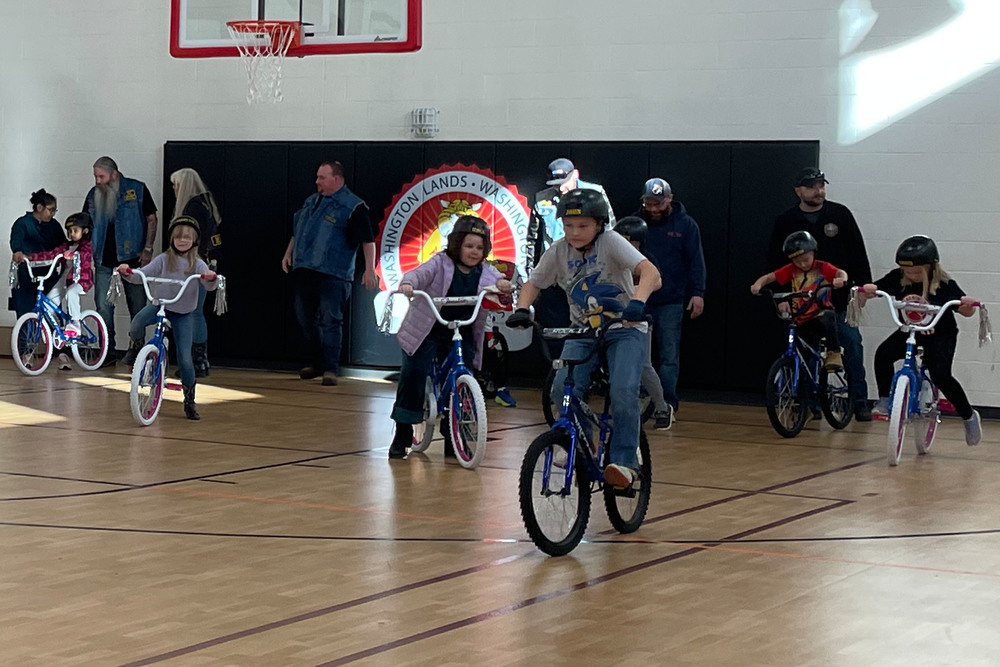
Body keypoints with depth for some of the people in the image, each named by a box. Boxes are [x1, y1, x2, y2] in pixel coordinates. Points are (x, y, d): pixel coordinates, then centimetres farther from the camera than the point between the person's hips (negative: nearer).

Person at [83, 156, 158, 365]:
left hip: (132, 258, -3)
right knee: (103, 306, -3)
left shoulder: (137, 189, -2)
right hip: (104, 261, 3)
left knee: (137, 306, 3)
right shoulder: (94, 195, 7)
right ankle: (108, 352, 3)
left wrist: (147, 249, -5)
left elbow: (151, 219, 2)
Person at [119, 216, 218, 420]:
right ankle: (136, 349, 0)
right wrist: (127, 272, -26)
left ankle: (190, 401, 10)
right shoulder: (163, 260, -1)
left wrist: (211, 278, -41)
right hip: (160, 305, 0)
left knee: (185, 358, -5)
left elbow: (209, 285, -17)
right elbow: (142, 275, -6)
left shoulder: (197, 264, -3)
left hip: (184, 313, 0)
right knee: (137, 323, -33)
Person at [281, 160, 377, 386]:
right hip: (304, 270, 8)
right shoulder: (311, 201, 16)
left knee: (330, 321, -10)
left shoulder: (353, 206, -7)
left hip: (333, 274, -8)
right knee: (305, 318, 13)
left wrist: (370, 269, -18)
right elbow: (297, 230, 28)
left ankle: (330, 368, -7)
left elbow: (368, 240, -11)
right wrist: (288, 254, 19)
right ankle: (317, 362, 26)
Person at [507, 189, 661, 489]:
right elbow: (532, 284, 7)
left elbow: (650, 272, -30)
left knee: (623, 391, -25)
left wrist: (637, 301, -50)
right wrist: (521, 309, -15)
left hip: (625, 329, -3)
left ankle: (625, 460, -11)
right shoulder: (558, 252, -5)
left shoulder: (610, 242, -17)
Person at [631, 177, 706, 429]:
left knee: (669, 355, -3)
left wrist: (698, 293, -7)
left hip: (671, 302, -2)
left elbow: (696, 260, 0)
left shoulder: (685, 224, 1)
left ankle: (667, 403, -2)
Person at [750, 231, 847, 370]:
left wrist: (841, 279, -41)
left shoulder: (822, 268, -1)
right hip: (801, 321, 4)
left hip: (820, 314, -4)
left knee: (828, 316, -37)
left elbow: (841, 273, -16)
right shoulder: (791, 270, 5)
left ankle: (834, 353, -34)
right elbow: (769, 277, 1)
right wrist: (758, 284, -20)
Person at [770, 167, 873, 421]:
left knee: (852, 344, -5)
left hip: (839, 297, 0)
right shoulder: (785, 222, 4)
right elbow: (774, 262, 7)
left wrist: (863, 286, 0)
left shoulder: (840, 214, 3)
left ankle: (860, 400, 3)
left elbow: (857, 254, 5)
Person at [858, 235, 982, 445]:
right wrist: (866, 291, -40)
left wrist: (968, 304, -37)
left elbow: (966, 312, -14)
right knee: (883, 354, -23)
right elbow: (870, 291, -16)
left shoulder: (944, 284, -19)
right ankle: (884, 402, -5)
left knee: (940, 375, -22)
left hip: (941, 335, -3)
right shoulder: (897, 278, -13)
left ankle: (969, 416, 1)